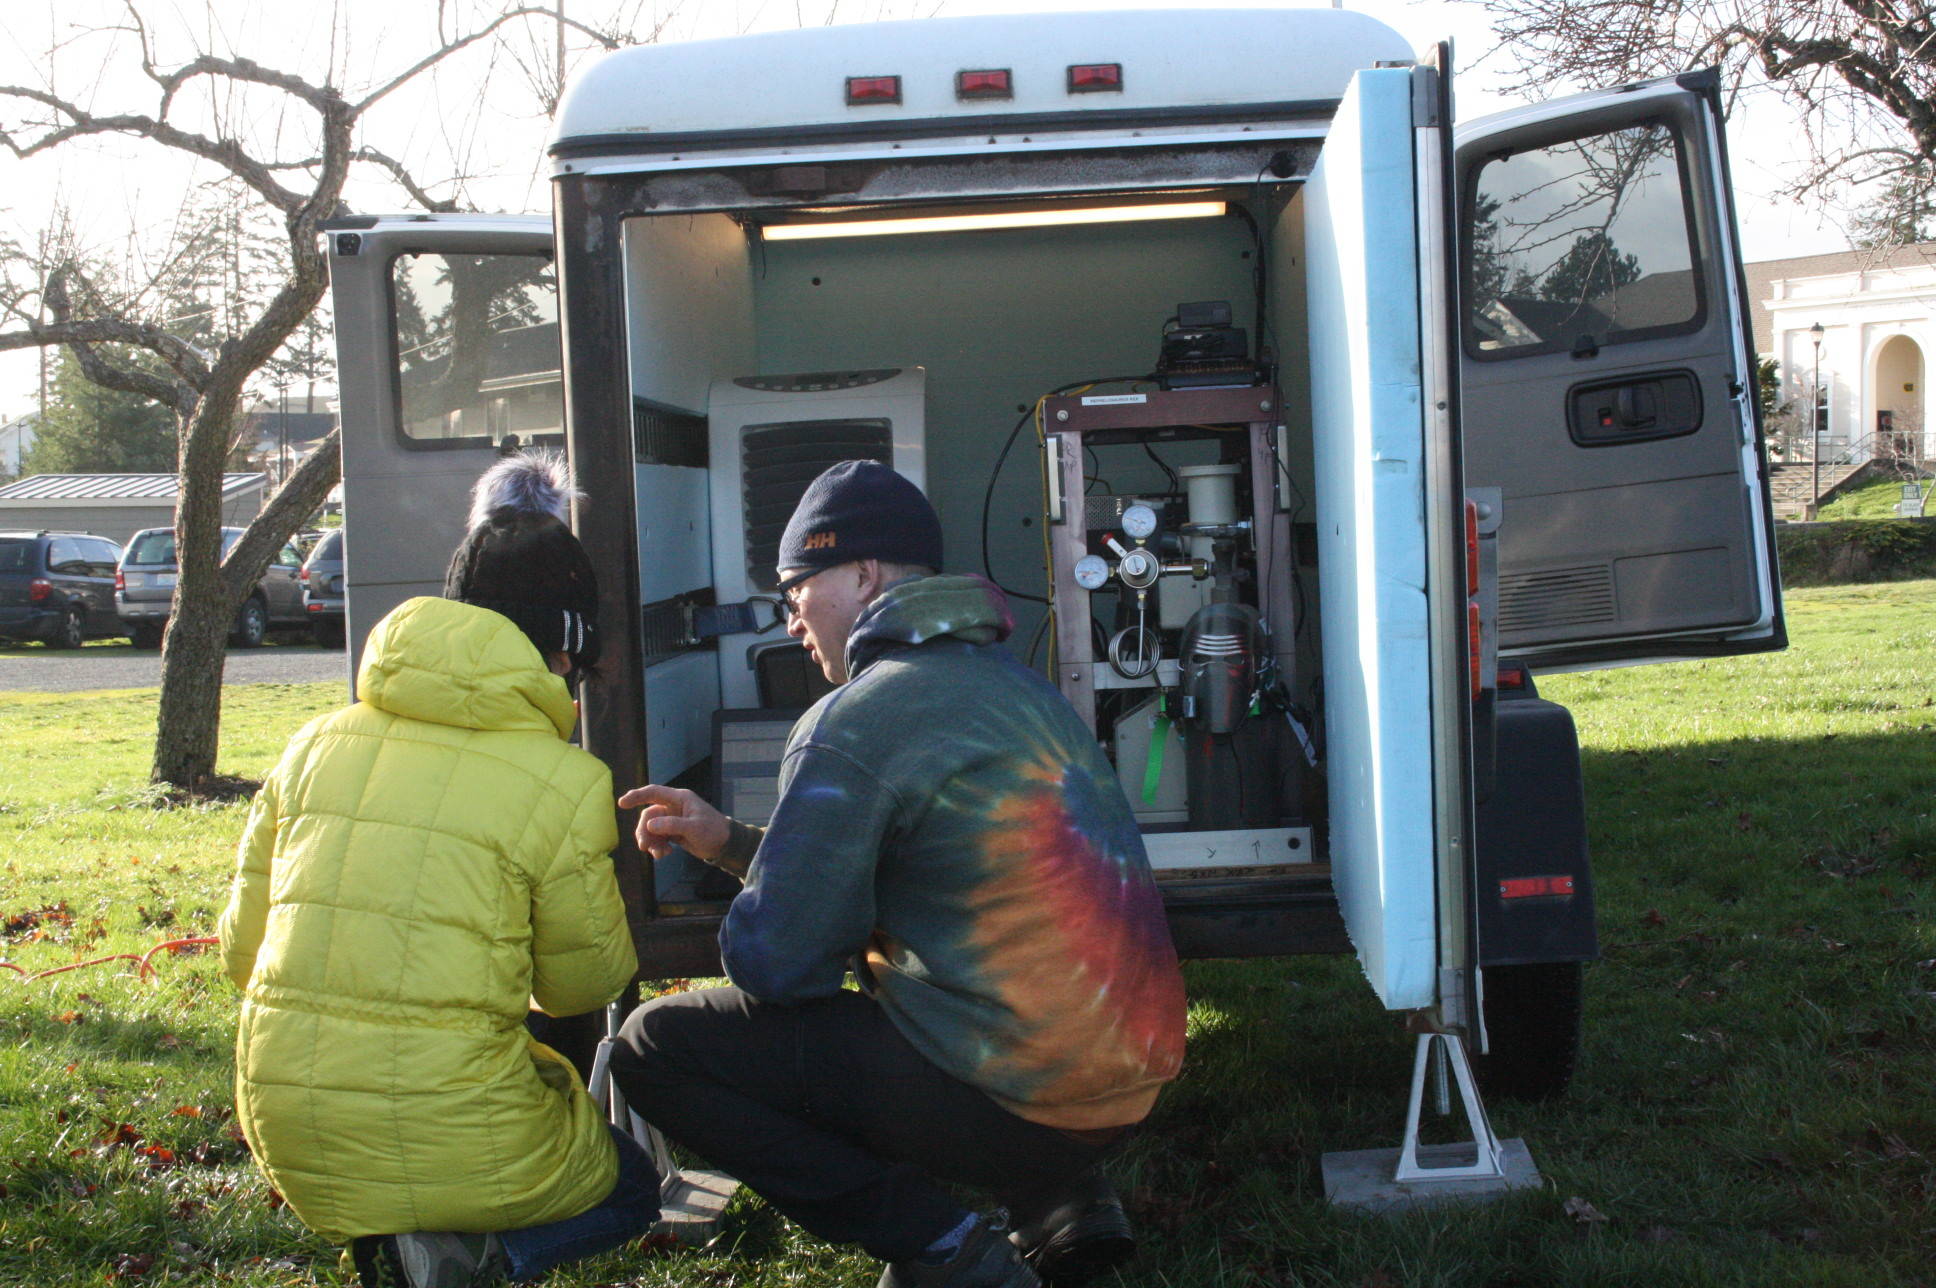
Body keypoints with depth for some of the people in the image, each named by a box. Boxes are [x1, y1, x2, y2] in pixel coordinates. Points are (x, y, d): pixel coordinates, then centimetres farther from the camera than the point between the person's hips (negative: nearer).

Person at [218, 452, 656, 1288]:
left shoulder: (317, 744, 4)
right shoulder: (562, 784, -11)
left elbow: (240, 950, 10)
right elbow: (586, 982, 3)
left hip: (288, 1142, 6)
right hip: (448, 1138, -5)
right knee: (630, 1190, 24)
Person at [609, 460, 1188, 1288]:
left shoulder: (852, 724, -13)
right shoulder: (1012, 683, 15)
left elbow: (772, 965, -12)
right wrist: (729, 840, 19)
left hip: (1011, 1100, -9)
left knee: (653, 1046, -2)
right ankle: (1066, 1199, 17)